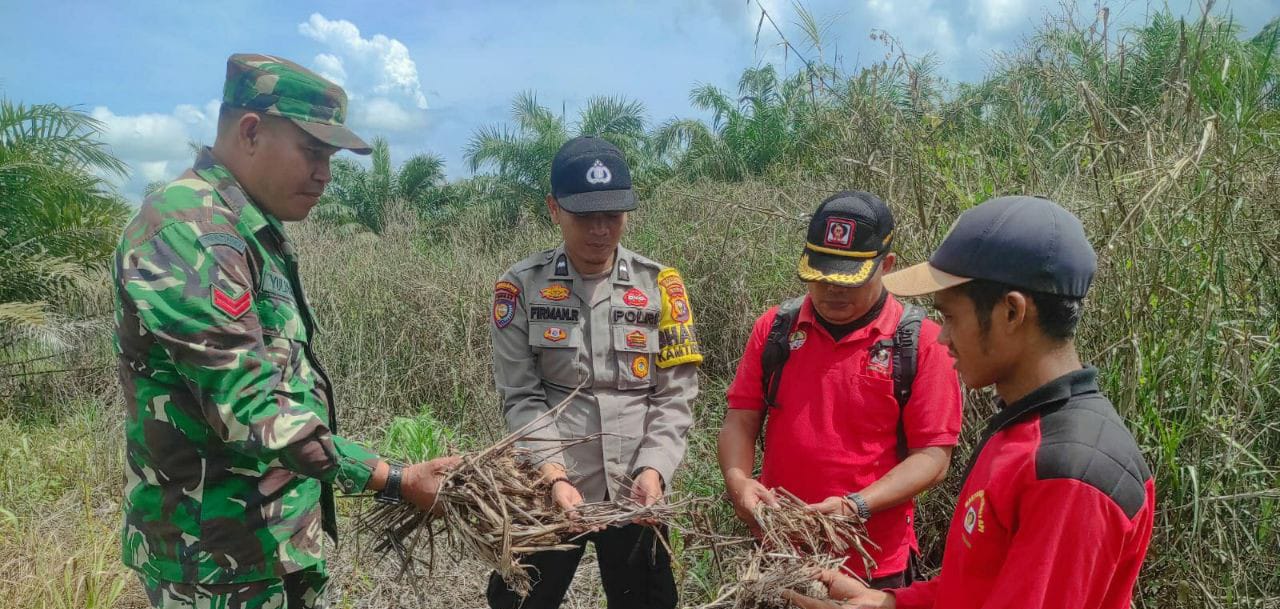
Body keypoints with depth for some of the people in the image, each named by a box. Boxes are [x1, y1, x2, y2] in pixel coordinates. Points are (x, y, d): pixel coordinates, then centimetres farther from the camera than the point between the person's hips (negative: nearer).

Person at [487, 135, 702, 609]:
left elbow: (676, 394, -2)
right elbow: (522, 398, -7)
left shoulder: (660, 286, -2)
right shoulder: (520, 288, -5)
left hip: (636, 490, 1)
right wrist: (555, 476, -18)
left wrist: (654, 469, -15)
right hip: (549, 490, -1)